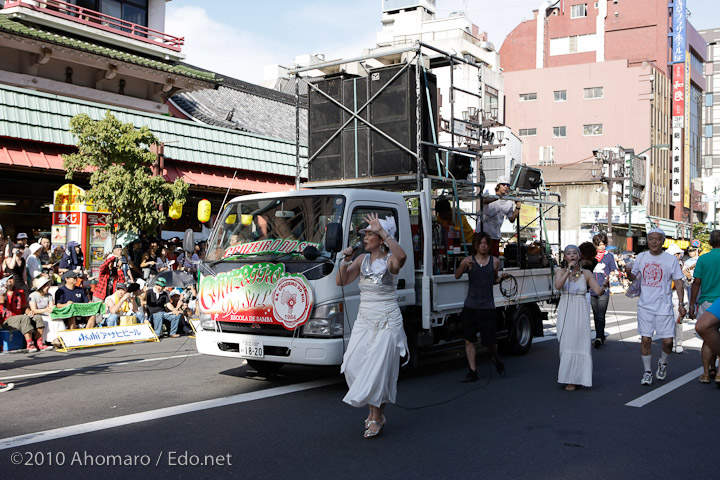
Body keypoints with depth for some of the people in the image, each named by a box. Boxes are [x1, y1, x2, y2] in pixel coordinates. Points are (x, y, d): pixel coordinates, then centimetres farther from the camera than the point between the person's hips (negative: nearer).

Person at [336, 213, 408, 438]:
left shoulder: (390, 261, -10)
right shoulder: (362, 259, 8)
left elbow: (402, 256, -34)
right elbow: (341, 281, 6)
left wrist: (382, 230, -32)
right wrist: (345, 260, -10)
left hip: (387, 322, -6)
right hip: (364, 320, 6)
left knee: (378, 368, -5)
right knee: (354, 366, 0)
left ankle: (378, 417, 9)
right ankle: (374, 409, 20)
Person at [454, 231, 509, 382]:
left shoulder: (495, 261, 5)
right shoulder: (468, 260, 0)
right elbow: (457, 275, -13)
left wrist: (501, 278, -2)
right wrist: (464, 266, -32)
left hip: (487, 306, 0)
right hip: (470, 306, 0)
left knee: (490, 341, -2)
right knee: (469, 340, 1)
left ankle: (495, 358, 31)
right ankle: (473, 371, 11)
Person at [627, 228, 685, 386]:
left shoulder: (671, 259, -1)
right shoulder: (641, 257, 6)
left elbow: (678, 283, 3)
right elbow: (632, 277, 16)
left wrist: (681, 304, -5)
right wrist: (627, 272, -8)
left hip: (664, 307, -2)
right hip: (645, 306, 2)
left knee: (668, 341, -2)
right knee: (645, 340, 0)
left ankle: (663, 363, 27)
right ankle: (647, 372, 14)